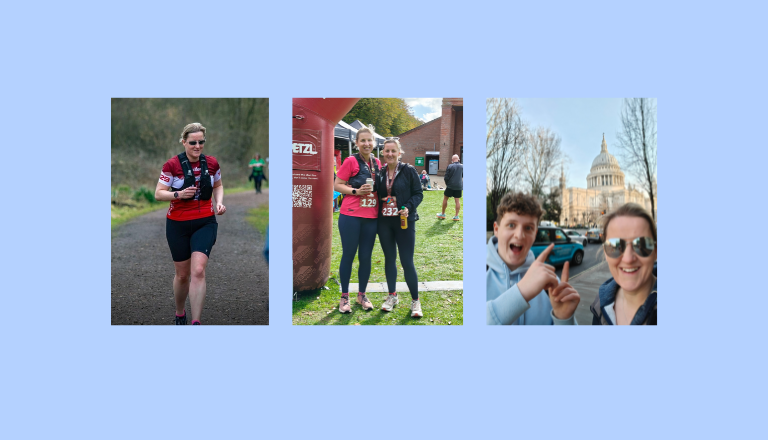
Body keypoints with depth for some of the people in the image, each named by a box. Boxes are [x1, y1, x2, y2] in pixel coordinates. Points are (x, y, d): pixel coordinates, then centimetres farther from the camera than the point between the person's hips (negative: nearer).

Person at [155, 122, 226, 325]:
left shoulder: (212, 163, -1)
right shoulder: (172, 164, -9)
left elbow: (218, 185, 17)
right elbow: (158, 194, -6)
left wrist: (219, 202, -1)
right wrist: (179, 194, -24)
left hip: (205, 223, 1)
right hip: (178, 225, -1)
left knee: (198, 271, -17)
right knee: (182, 274, 10)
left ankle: (196, 322, -15)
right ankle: (179, 314, 36)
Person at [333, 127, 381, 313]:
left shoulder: (377, 163, 9)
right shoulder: (351, 161, -7)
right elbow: (337, 185, -7)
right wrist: (356, 191, -19)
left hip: (371, 217, 5)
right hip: (351, 216, -5)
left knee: (366, 257, 10)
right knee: (348, 255, 3)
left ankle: (362, 295, 24)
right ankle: (344, 296, 16)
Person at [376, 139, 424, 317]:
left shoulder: (408, 171, -5)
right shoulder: (380, 173, 7)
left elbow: (418, 194, -4)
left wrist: (408, 207, -19)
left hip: (404, 222, -4)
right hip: (384, 222, 4)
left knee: (407, 261, -5)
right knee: (389, 258, 12)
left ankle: (415, 300, 8)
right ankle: (392, 296, 25)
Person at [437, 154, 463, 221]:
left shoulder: (450, 166, -10)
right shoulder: (462, 166, 2)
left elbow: (446, 177, -7)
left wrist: (447, 184, 7)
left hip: (450, 186, -3)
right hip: (459, 186, 3)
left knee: (445, 198, 10)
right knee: (457, 200, 6)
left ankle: (443, 214, 17)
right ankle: (456, 216, 5)